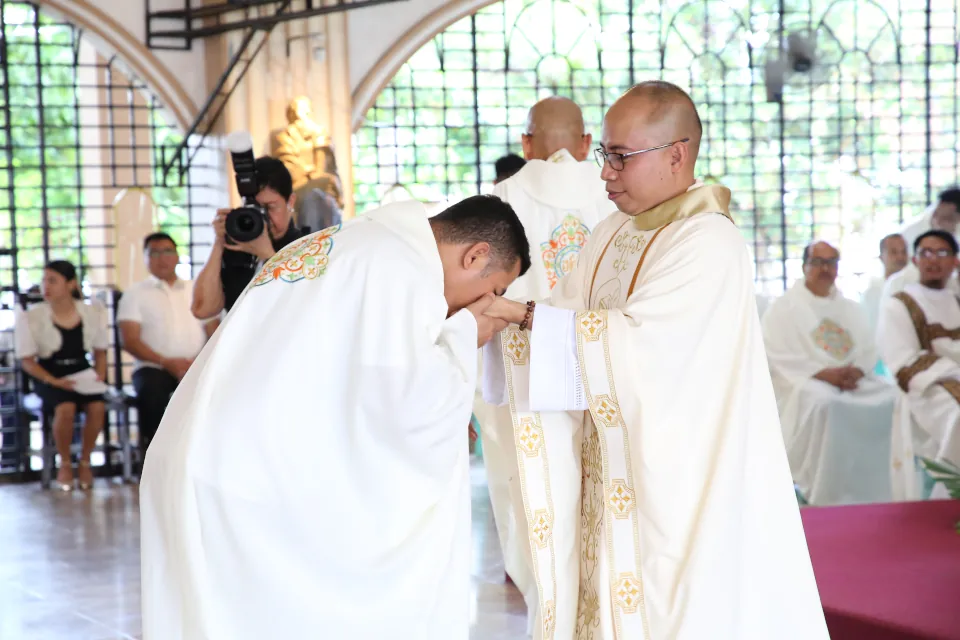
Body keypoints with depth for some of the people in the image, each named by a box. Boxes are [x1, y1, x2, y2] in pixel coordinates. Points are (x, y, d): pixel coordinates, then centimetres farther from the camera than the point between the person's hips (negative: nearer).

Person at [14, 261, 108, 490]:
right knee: (66, 409, -34)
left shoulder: (92, 313, 4)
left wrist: (100, 375, -5)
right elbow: (27, 361, -4)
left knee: (97, 407, -30)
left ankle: (85, 461, -4)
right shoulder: (31, 318, -5)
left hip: (82, 374, 2)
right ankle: (65, 463, -7)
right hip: (49, 377, -2)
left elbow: (100, 352, 14)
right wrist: (54, 381, -18)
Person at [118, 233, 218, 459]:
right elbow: (130, 341, -1)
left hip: (195, 367, 2)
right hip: (154, 367, -1)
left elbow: (215, 334, 12)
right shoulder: (135, 294, 11)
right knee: (151, 391, -37)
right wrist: (166, 362, -16)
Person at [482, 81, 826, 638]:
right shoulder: (613, 235, 12)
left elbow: (635, 340, -23)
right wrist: (498, 312, -9)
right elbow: (569, 317, 8)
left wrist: (525, 314, -23)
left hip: (678, 482, -7)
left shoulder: (709, 243, -14)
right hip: (615, 478, 7)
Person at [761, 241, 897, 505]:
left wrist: (857, 371, -11)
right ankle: (827, 495, -33)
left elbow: (869, 351, 14)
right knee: (823, 403, -38)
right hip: (802, 382, -5)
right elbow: (779, 356, -8)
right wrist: (824, 373, -19)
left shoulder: (851, 310, 21)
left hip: (853, 381, 5)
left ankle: (875, 494, -17)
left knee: (892, 398, -21)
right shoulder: (783, 309, 4)